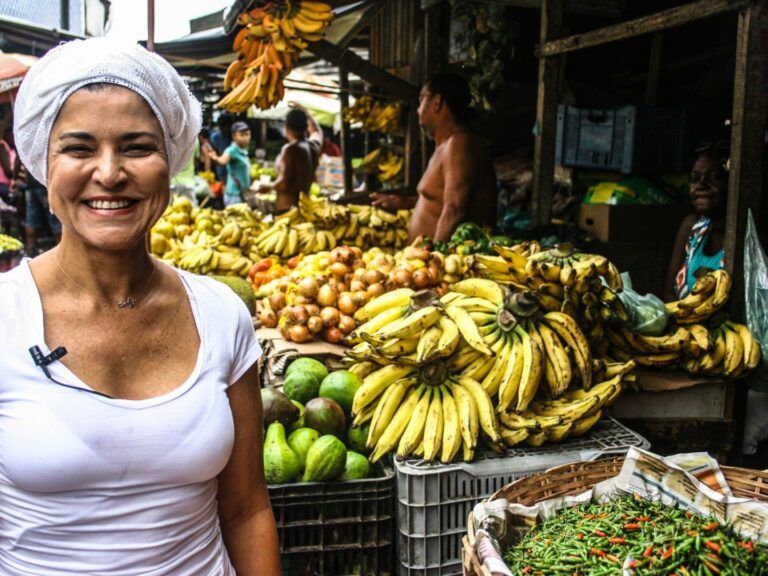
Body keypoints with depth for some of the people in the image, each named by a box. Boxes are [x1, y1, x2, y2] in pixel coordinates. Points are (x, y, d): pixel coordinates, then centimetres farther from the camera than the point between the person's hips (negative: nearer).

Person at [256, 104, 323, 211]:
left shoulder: (291, 149, -14)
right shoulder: (314, 146, 9)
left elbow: (284, 184, -19)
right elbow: (316, 131, 35)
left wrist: (268, 186, -1)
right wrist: (304, 112, 45)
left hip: (288, 207, -8)